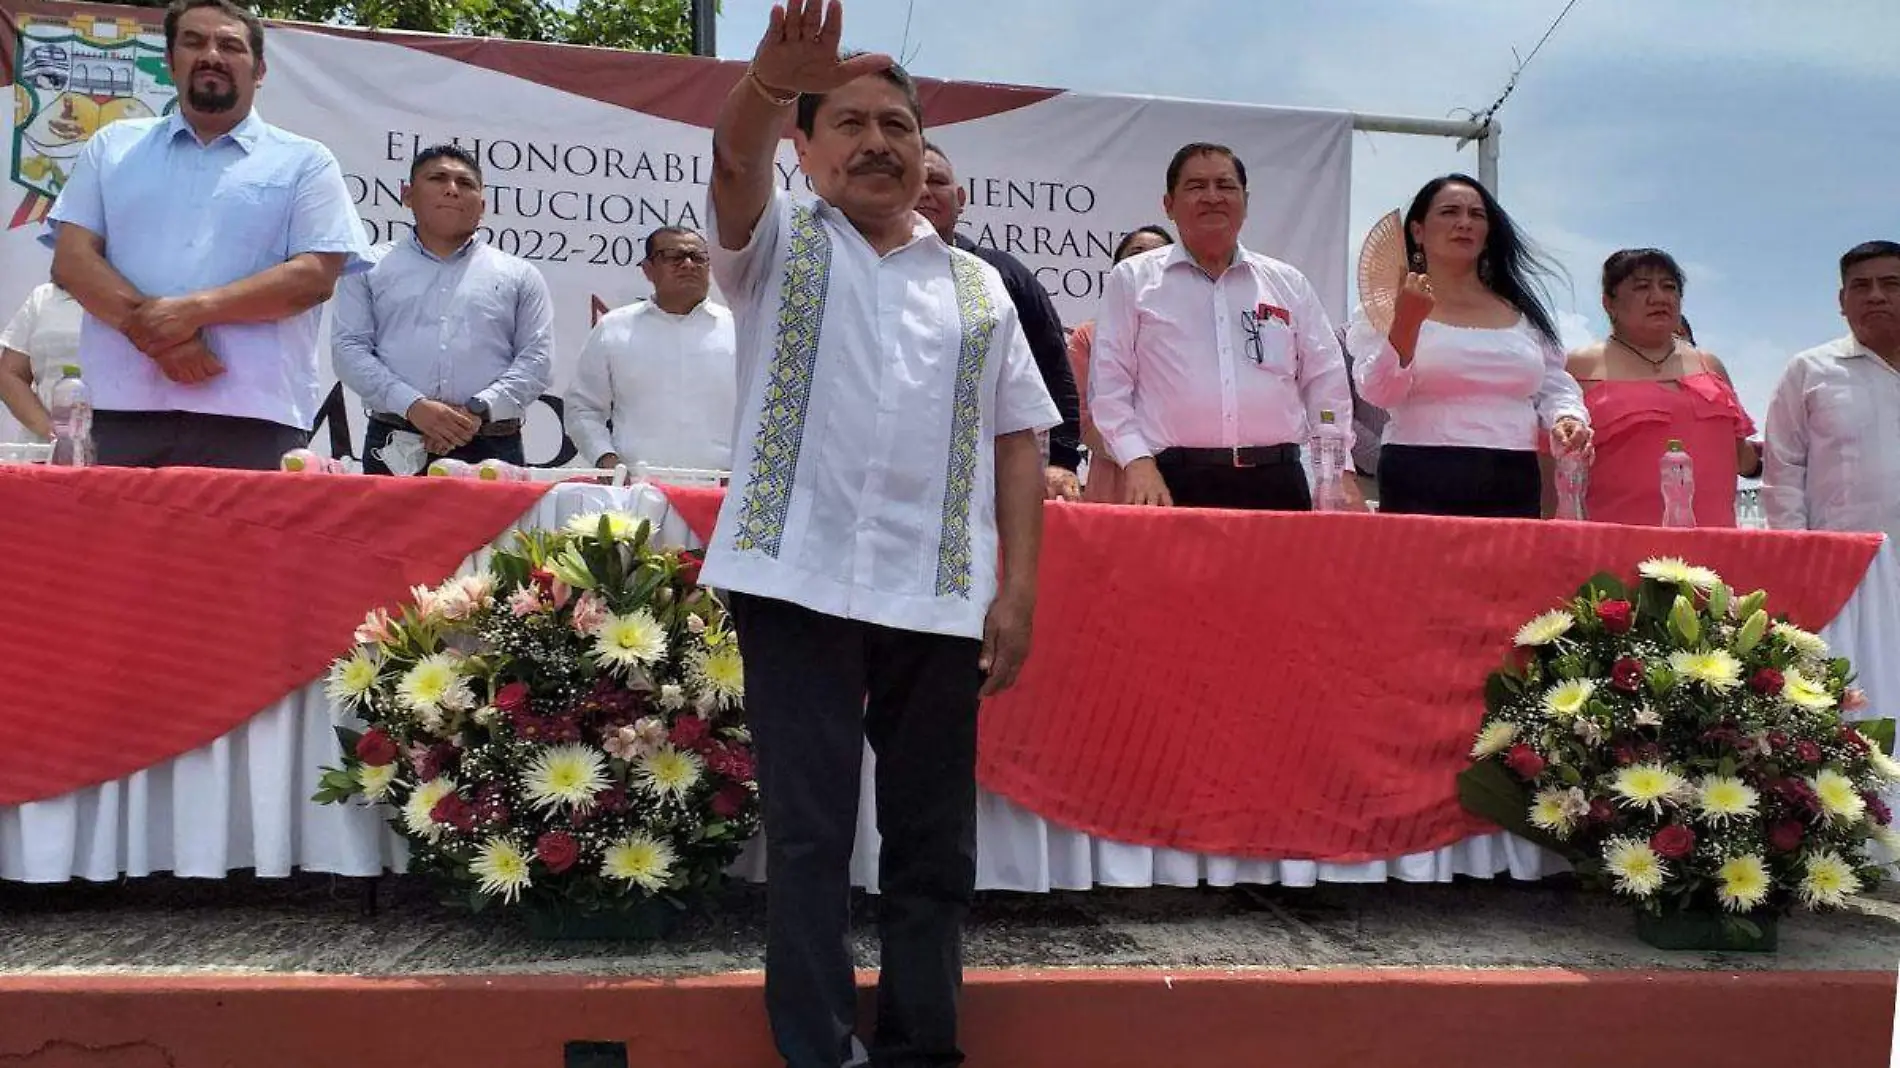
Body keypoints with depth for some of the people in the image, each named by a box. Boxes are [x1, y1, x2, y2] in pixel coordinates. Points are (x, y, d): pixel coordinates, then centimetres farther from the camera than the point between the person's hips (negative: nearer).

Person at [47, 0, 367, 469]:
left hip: (254, 420, -2)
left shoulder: (305, 162, 9)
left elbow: (315, 276, -4)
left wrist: (193, 310, -14)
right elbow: (72, 259, 8)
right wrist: (151, 327, -11)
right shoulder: (113, 146, 17)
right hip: (119, 411, 3)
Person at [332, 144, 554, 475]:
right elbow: (350, 349, 6)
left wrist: (479, 410, -10)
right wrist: (414, 406, -10)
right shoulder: (371, 266, 16)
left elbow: (536, 359, 7)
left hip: (492, 449, 0)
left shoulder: (519, 275, 16)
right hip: (395, 449, 0)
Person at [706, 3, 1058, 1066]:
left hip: (937, 594, 3)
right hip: (800, 580, -2)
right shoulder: (780, 241, 9)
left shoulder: (977, 285, 15)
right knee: (809, 835, 1)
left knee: (935, 842, 8)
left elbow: (1018, 438, 11)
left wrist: (1018, 591, 2)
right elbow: (736, 158, -13)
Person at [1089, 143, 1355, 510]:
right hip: (1174, 484, -2)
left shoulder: (1289, 285, 15)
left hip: (1276, 482, 3)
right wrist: (1137, 461, -9)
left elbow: (1326, 384, 15)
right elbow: (1109, 383, 3)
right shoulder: (1133, 280, 7)